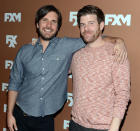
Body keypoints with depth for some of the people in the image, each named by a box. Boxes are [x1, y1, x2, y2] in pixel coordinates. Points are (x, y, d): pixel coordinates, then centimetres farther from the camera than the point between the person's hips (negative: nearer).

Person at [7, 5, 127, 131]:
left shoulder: (67, 46, -5)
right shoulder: (25, 51, 0)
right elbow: (14, 84, 4)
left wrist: (117, 41, -19)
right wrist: (10, 114, 1)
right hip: (21, 115, 1)